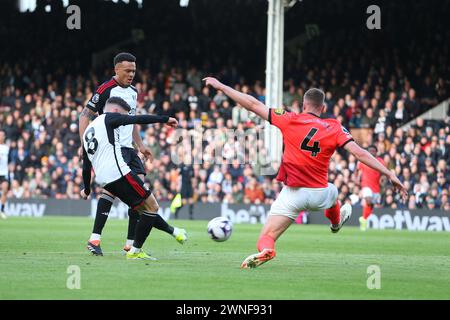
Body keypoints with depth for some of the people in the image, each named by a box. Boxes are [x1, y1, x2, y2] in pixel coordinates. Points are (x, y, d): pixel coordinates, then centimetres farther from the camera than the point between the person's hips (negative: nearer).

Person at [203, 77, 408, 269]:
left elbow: (253, 105, -2)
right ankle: (336, 222, 70)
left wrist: (220, 86, 6)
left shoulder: (289, 120, -5)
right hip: (320, 195, 3)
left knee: (266, 237, -4)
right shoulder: (334, 128, -2)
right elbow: (359, 153, -10)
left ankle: (265, 250, -39)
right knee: (332, 192, 40)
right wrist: (390, 174, -8)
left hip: (293, 194, -3)